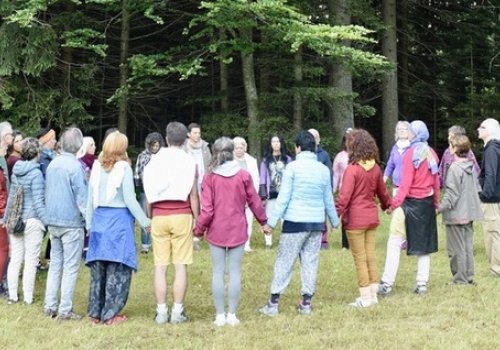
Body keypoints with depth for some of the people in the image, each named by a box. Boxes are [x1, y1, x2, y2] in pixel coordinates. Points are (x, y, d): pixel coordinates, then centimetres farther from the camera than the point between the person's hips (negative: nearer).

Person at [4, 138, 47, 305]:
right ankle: (28, 297, 5)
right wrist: (47, 220, -12)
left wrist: (7, 217, 20)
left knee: (15, 259, 10)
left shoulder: (16, 171, 6)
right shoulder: (35, 173, -13)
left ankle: (12, 295, 14)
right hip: (32, 221, -6)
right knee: (30, 260, 1)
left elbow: (11, 196, 13)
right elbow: (38, 202, -15)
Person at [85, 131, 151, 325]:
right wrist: (145, 222, -1)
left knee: (98, 268, 11)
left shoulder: (97, 167, 5)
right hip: (119, 220, -5)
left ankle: (95, 313, 16)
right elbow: (129, 199, -10)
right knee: (118, 270, 1)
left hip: (99, 219, 5)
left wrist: (89, 223, 20)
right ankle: (110, 315, 2)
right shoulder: (124, 168, -8)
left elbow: (90, 199, 10)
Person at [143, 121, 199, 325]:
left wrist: (149, 217, 14)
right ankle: (178, 312, 1)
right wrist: (197, 219, 5)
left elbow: (149, 193, 7)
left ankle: (161, 312, 5)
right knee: (180, 266, 2)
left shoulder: (155, 160, 6)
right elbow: (193, 195, -2)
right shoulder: (189, 162, -1)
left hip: (159, 216, 2)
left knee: (160, 266, 5)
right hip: (181, 216, -2)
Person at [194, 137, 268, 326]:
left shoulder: (210, 177, -7)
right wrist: (264, 221, 18)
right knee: (235, 272, 6)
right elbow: (254, 202, 2)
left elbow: (207, 209, -8)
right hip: (238, 231, 0)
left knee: (218, 273, 6)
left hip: (216, 231, 0)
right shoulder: (244, 175, -5)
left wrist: (199, 229, 5)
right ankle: (232, 314, 8)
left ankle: (220, 315, 8)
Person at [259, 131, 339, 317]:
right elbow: (328, 200, 13)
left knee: (284, 262, 1)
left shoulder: (293, 167, -7)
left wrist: (271, 221, -7)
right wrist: (334, 221, 28)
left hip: (295, 221, -4)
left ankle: (273, 303, 4)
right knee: (310, 262, 10)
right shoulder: (324, 169, 6)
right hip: (317, 223, 4)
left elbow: (284, 197, -10)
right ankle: (306, 302, 12)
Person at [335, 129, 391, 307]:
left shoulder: (352, 169, -17)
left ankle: (365, 297, 7)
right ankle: (373, 294, 20)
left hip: (355, 219, -6)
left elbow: (344, 197, -20)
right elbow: (382, 191, 16)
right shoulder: (375, 168, 3)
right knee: (371, 257, 14)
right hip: (372, 217, 6)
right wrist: (387, 205, 34)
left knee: (360, 259, 2)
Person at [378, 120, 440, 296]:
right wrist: (435, 203, 18)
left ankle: (387, 284, -5)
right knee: (424, 244, 12)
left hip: (410, 203, -6)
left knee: (394, 244, -2)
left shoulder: (411, 154, -13)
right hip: (427, 204, 6)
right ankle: (422, 284, 13)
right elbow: (436, 181, 9)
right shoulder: (431, 153, 5)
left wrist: (394, 203, -17)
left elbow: (405, 184, -17)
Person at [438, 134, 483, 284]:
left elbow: (451, 194, -19)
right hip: (469, 213, 8)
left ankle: (460, 278, 7)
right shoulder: (471, 165, 6)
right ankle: (469, 276, 19)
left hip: (456, 214, -8)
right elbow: (477, 188, 13)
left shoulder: (454, 168, -18)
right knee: (468, 246, 14)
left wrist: (440, 208, -14)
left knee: (456, 249, 2)